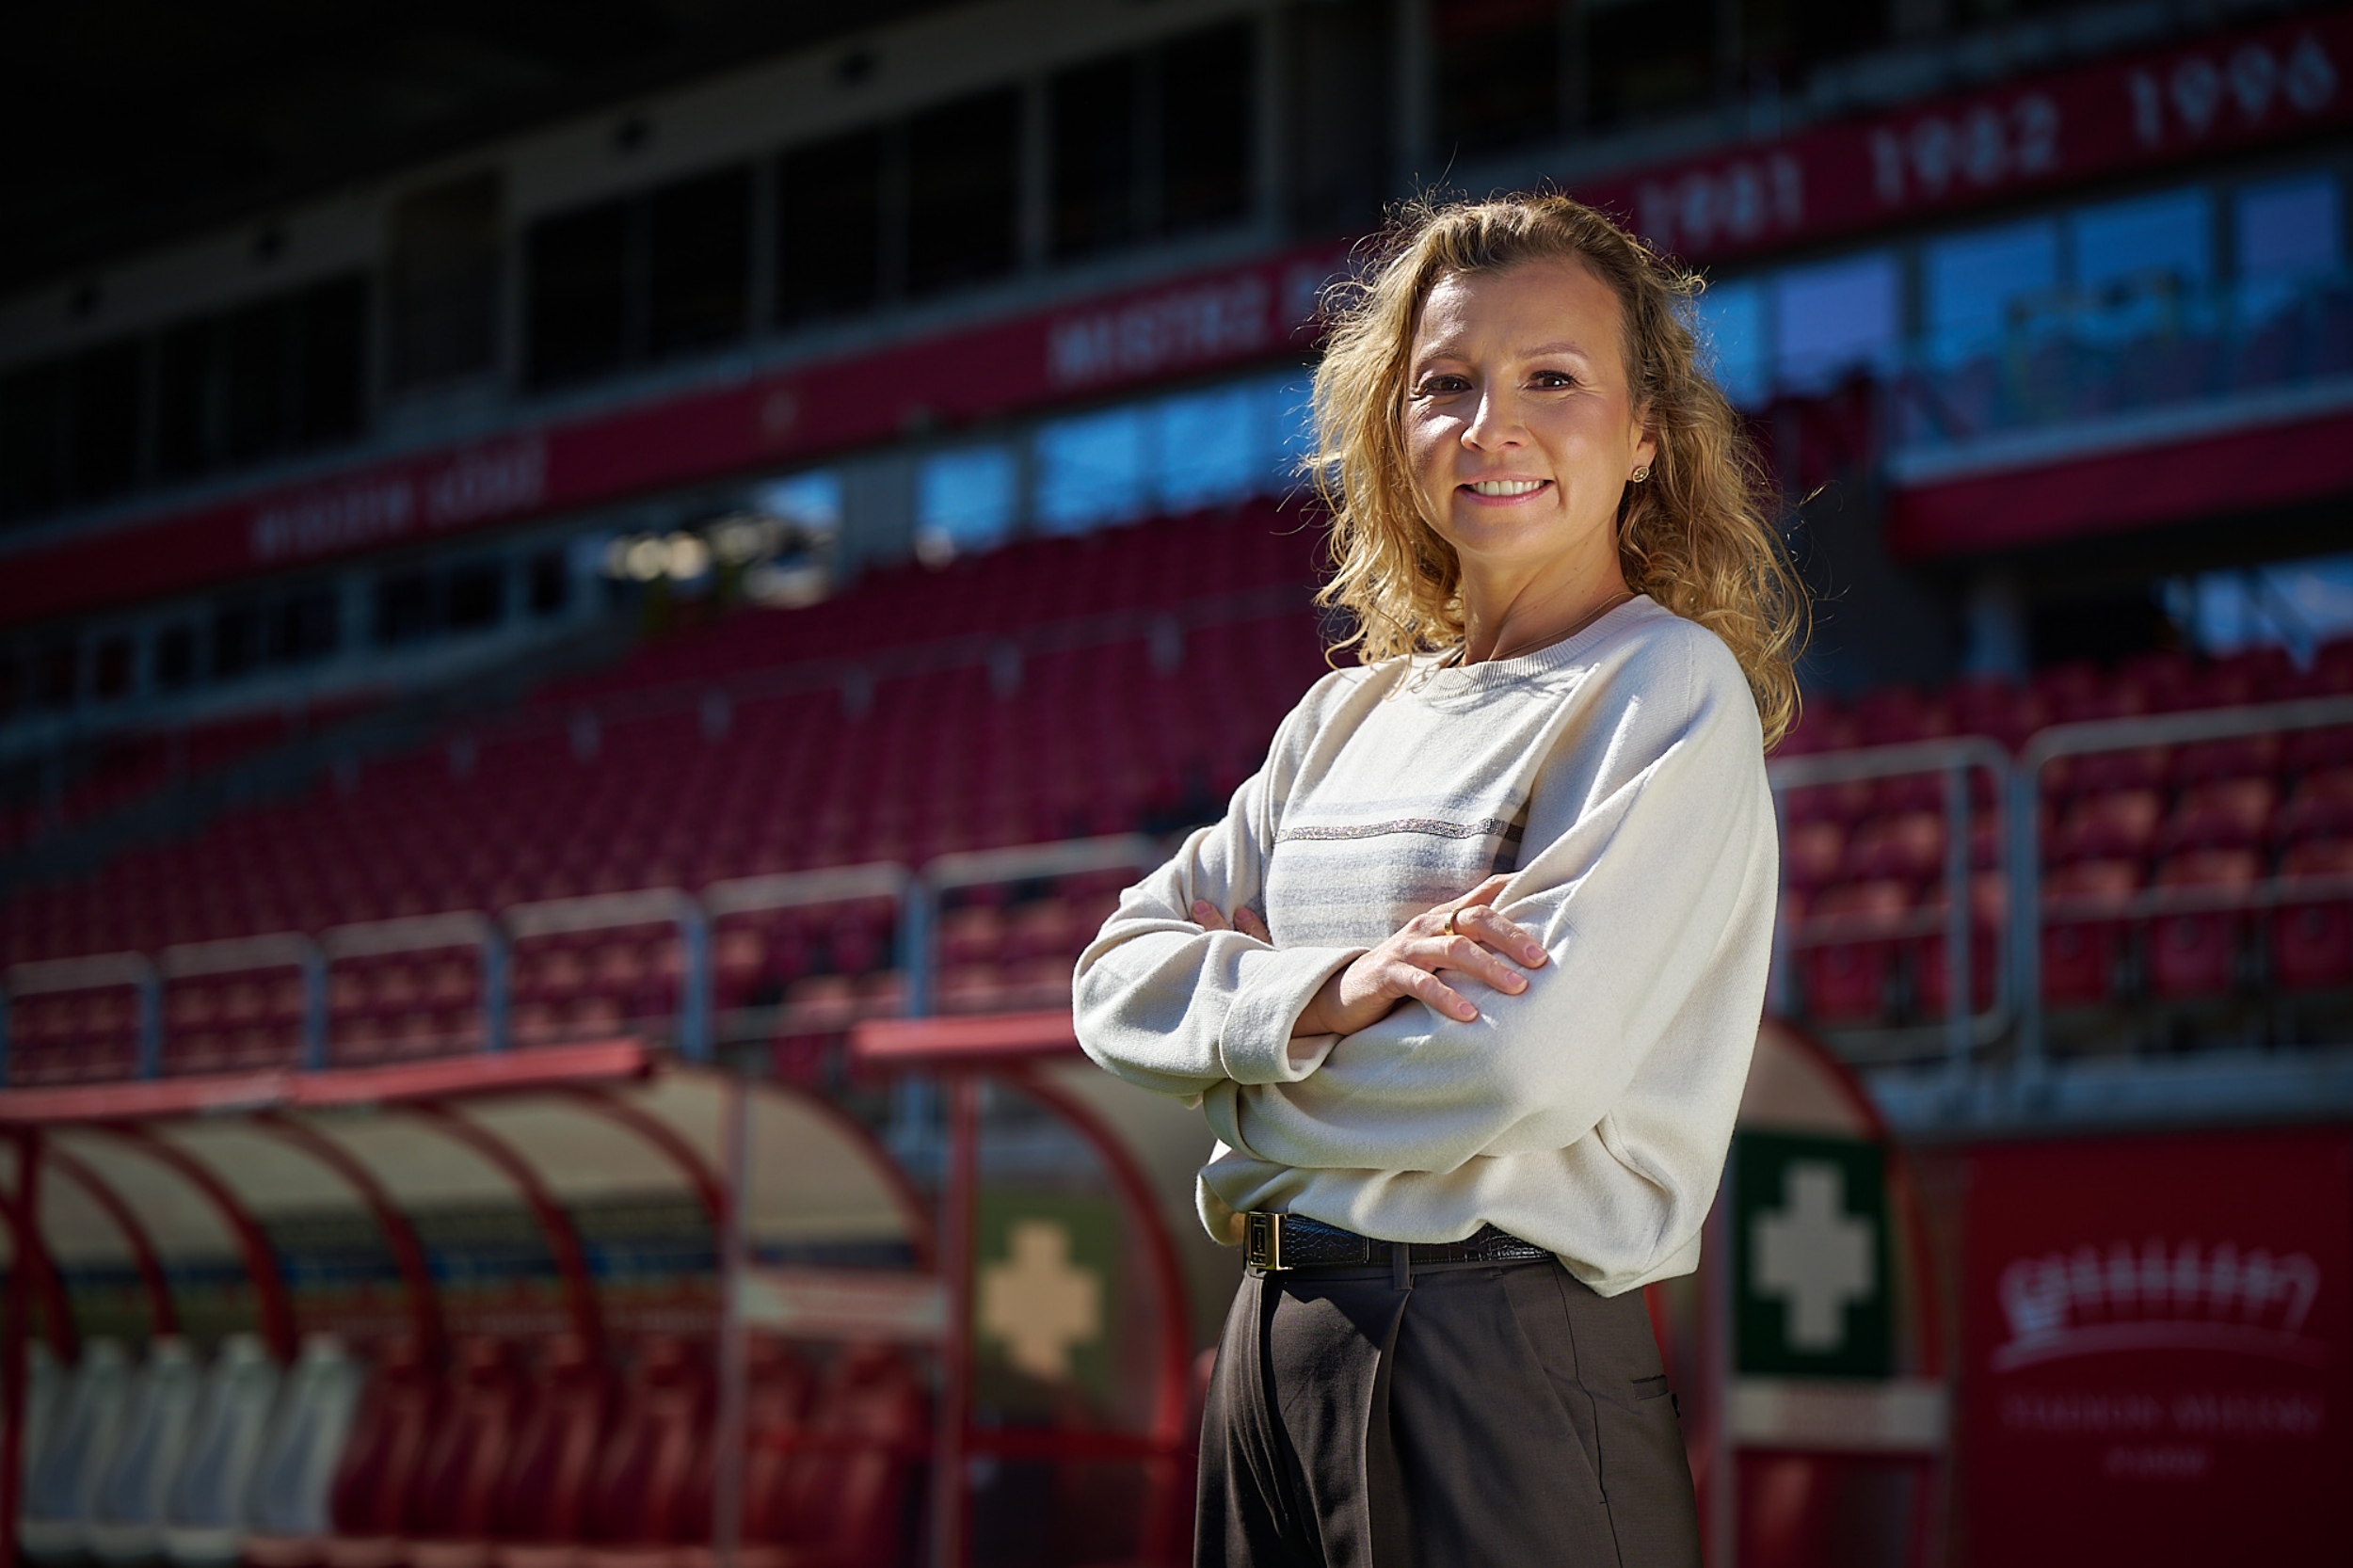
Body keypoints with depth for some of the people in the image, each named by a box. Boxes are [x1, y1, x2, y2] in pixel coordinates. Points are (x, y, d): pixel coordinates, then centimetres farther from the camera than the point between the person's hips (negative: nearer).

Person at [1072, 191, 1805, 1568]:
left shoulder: (1671, 689, -8)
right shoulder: (1352, 715, 12)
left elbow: (1518, 1066, -18)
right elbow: (1120, 978, 7)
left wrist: (1243, 1068, -3)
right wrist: (1327, 990, -13)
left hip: (1512, 1360, -6)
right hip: (1278, 1337, 6)